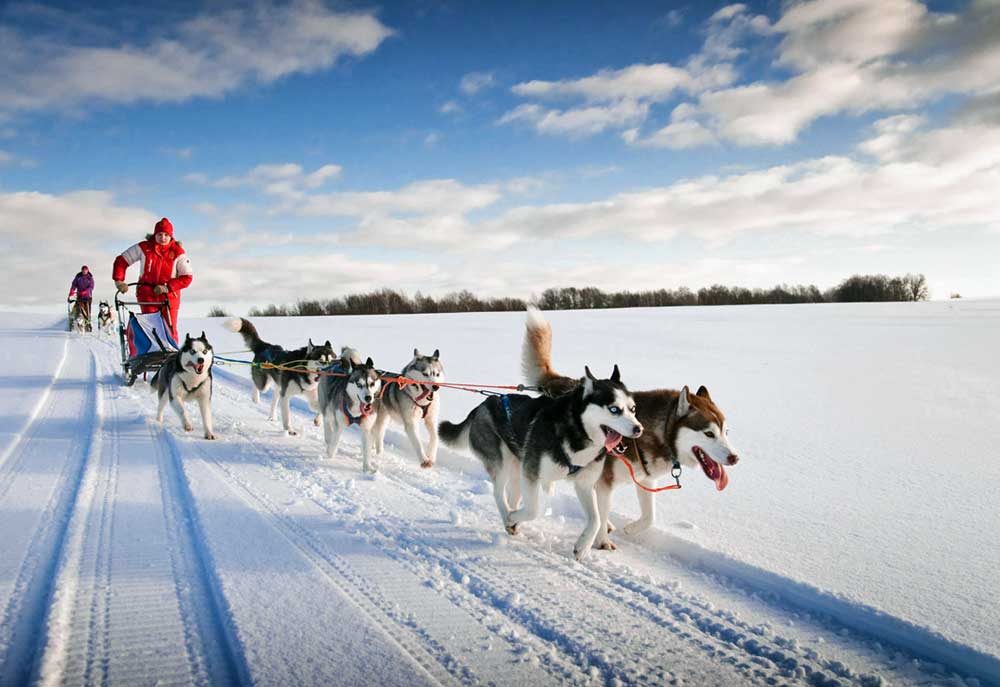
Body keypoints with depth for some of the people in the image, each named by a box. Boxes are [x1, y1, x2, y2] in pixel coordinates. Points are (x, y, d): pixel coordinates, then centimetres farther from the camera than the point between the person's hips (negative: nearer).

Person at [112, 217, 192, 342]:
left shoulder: (177, 252, -6)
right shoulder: (144, 248, -4)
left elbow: (186, 278, -8)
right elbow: (121, 261, 4)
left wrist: (167, 287, -19)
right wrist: (119, 280, -9)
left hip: (169, 296, 0)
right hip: (147, 295, 0)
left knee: (170, 331, -3)